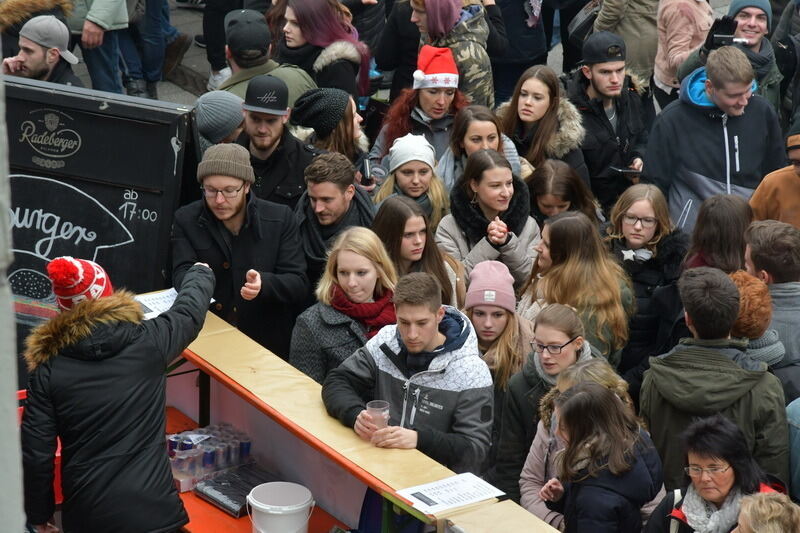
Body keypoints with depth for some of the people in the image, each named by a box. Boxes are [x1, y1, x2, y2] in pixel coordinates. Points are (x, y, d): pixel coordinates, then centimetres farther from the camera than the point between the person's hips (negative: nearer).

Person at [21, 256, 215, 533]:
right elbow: (189, 311, 16)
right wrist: (200, 273, 37)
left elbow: (35, 454, -4)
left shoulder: (49, 368, -4)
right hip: (152, 507, -1)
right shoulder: (147, 341, -4)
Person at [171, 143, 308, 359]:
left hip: (267, 342, 0)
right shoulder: (186, 219, 2)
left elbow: (298, 282, -4)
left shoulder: (280, 218, -1)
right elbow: (181, 274, -6)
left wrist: (264, 283, -26)